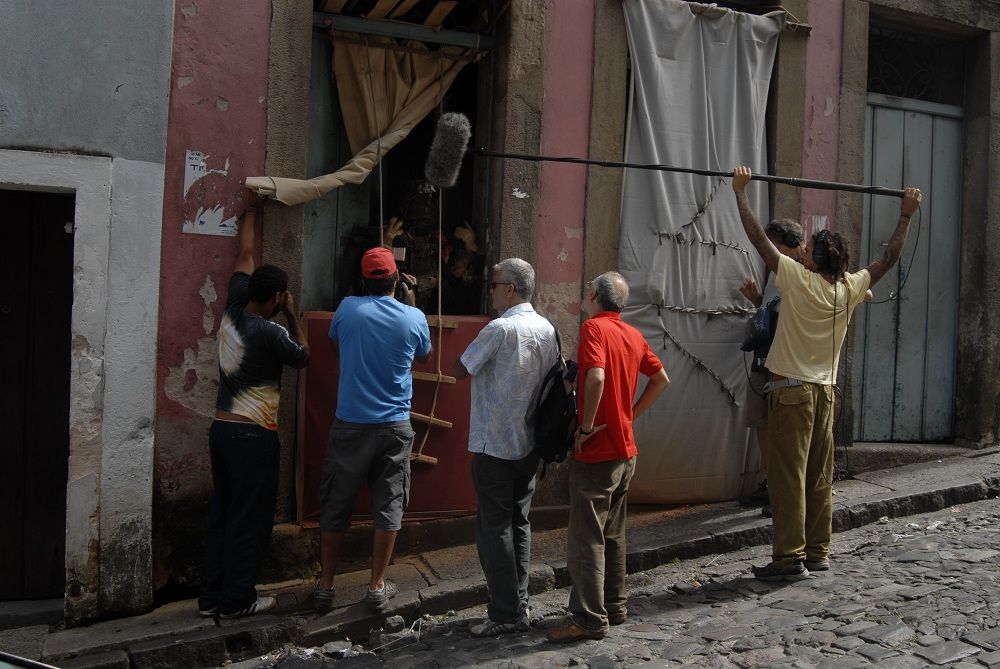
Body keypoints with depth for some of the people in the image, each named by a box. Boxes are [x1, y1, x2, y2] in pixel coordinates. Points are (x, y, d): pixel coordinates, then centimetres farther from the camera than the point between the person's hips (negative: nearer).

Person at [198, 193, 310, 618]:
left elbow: (245, 257, 17)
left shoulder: (233, 311, 3)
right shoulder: (270, 333, -17)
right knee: (250, 520, 1)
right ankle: (236, 599, 7)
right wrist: (293, 317, 9)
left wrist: (251, 211, 28)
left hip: (221, 429, 8)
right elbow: (303, 357, 3)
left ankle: (211, 596, 17)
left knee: (222, 514, 13)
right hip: (253, 436, -8)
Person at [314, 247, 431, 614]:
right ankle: (377, 587, 15)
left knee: (335, 507, 9)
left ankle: (325, 587, 16)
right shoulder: (414, 318, -5)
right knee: (388, 507, 9)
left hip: (350, 425, 0)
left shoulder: (348, 309, -6)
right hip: (395, 427, 0)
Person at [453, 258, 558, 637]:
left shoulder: (500, 329, -17)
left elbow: (460, 370, -9)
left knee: (494, 528, 0)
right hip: (530, 444, 7)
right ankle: (520, 604, 22)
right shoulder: (548, 330, 5)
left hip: (494, 445, -7)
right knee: (519, 524, 15)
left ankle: (507, 614, 4)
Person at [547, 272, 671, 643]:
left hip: (596, 453, -8)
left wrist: (586, 426, -19)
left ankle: (589, 619, 3)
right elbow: (661, 379, 17)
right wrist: (630, 414, 14)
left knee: (585, 539, -2)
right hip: (625, 452, 8)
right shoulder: (633, 335, 9)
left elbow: (596, 377, -29)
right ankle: (614, 607, 26)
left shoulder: (594, 327, -14)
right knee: (612, 535, 18)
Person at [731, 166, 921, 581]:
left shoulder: (798, 279, -11)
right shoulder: (849, 289, 3)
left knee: (788, 476, -5)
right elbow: (889, 258, 17)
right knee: (820, 478, 11)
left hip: (792, 389, -6)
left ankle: (790, 558, -5)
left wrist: (740, 191, -2)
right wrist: (906, 215, 25)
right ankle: (817, 553, 19)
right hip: (825, 391, 6)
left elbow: (758, 237, -9)